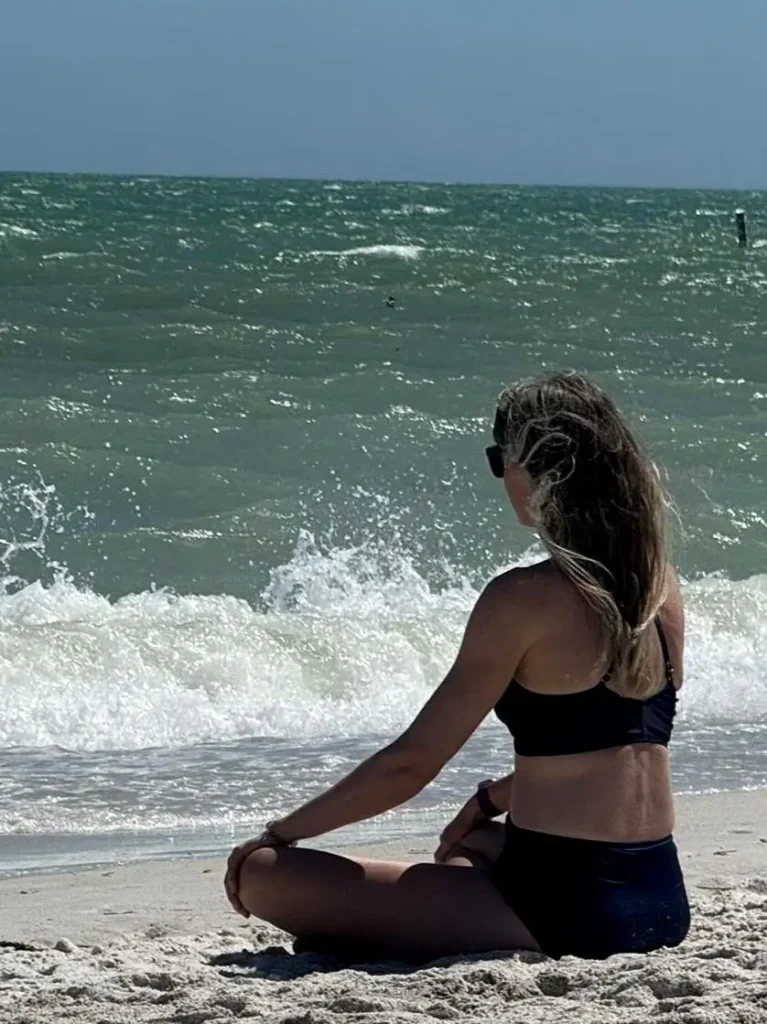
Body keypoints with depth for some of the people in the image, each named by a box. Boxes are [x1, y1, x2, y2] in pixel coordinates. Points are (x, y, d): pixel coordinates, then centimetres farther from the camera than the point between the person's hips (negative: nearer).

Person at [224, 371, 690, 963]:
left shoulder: (523, 600, -13)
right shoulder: (661, 585, 8)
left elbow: (411, 764, -10)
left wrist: (279, 834, 2)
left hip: (565, 908, -8)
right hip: (662, 904, 8)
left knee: (264, 875, -8)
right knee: (479, 843, 43)